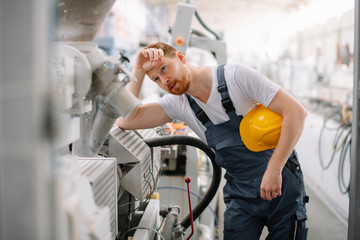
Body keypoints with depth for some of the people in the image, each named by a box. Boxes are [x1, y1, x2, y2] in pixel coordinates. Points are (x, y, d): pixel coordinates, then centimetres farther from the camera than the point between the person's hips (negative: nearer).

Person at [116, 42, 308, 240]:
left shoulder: (236, 76, -16)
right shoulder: (178, 104, -1)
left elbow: (296, 112, -20)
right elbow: (126, 121, -8)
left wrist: (273, 171, -25)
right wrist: (138, 71, -15)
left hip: (281, 184, -3)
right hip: (240, 193, 3)